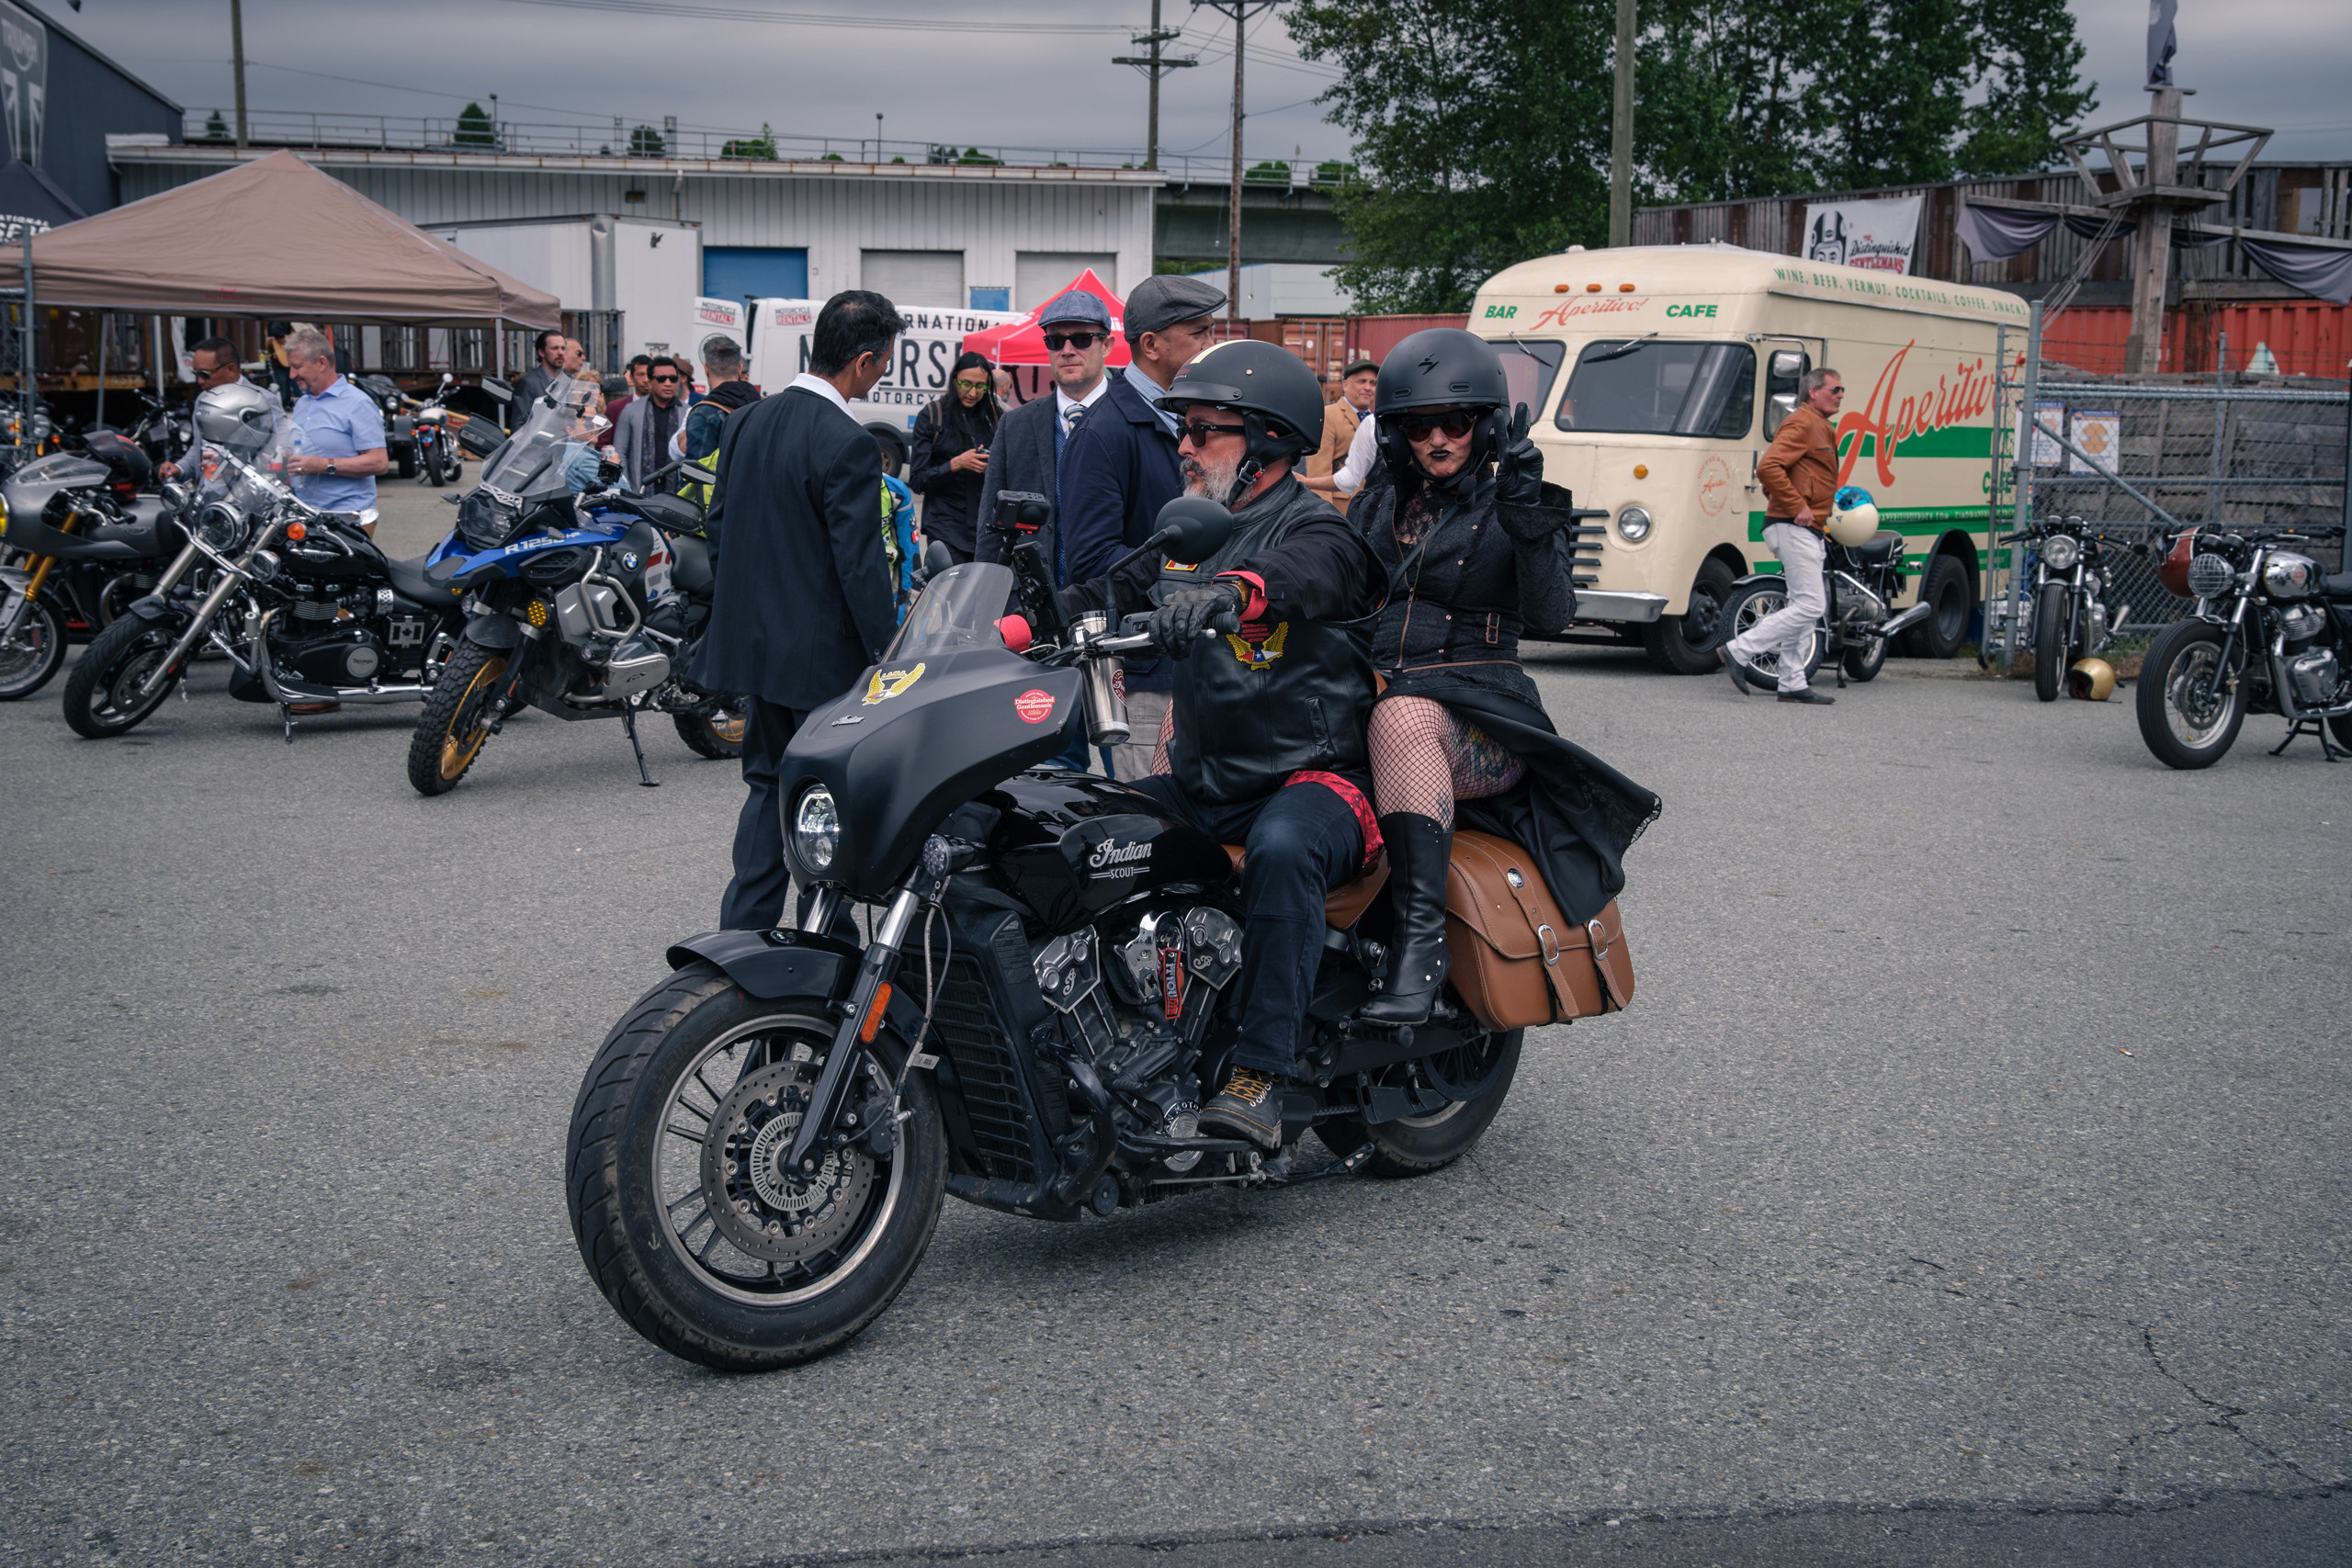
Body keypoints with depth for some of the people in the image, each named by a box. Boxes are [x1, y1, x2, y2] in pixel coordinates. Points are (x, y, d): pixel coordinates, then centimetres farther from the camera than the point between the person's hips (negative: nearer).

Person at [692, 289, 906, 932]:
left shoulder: (745, 422, 5)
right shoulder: (848, 445, -19)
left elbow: (719, 526, 12)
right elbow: (860, 565, -19)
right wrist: (888, 658, -12)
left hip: (754, 639, 8)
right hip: (824, 654, -7)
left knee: (769, 783, 18)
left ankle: (742, 931, 19)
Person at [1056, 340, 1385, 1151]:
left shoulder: (1317, 531, -11)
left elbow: (1295, 575, -34)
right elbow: (1112, 590, 13)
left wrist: (1226, 593, -56)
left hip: (1313, 780, -8)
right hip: (1202, 782, 8)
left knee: (1280, 849, -39)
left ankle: (1260, 1077, -37)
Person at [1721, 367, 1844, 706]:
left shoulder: (1819, 428, 23)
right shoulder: (1801, 424, -10)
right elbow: (1768, 467, -23)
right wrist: (1797, 507, -21)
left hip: (1808, 532, 11)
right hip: (1795, 528, -11)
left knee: (1804, 607, 10)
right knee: (1809, 606, -14)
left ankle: (1792, 684, 11)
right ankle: (1738, 651, -12)